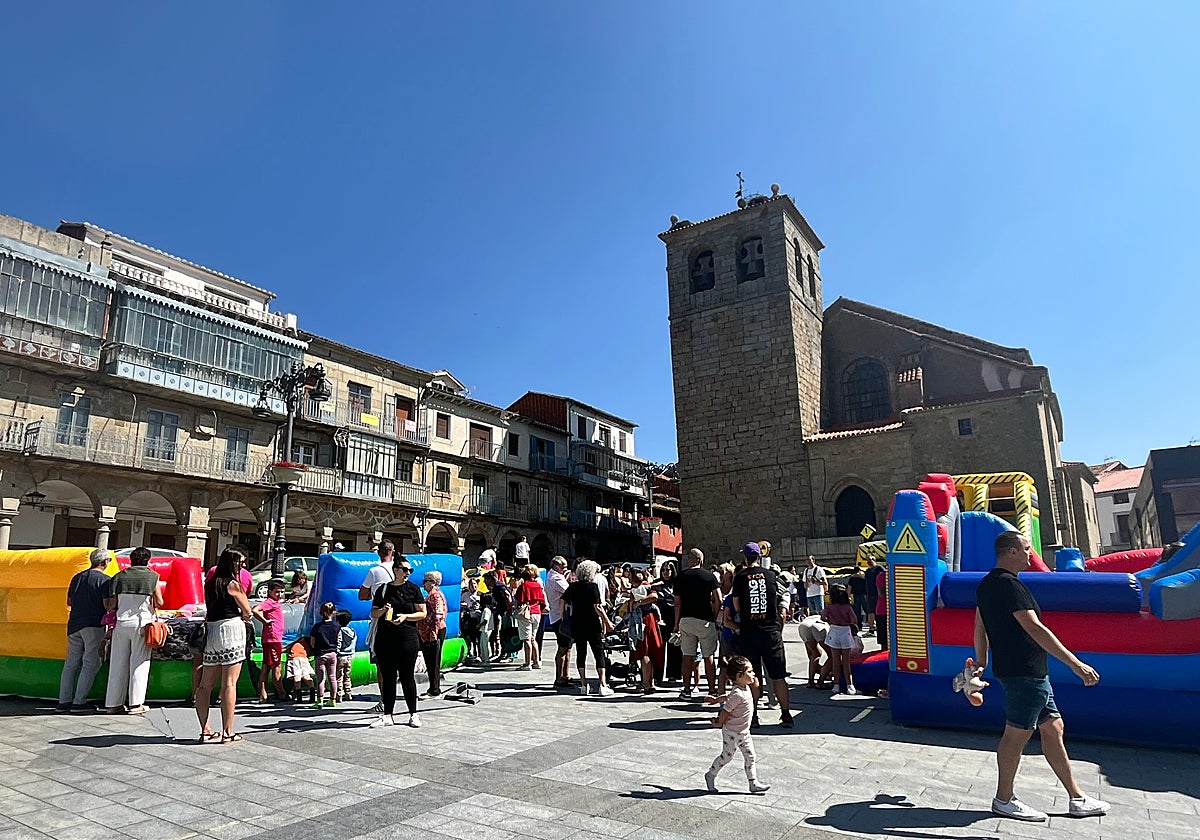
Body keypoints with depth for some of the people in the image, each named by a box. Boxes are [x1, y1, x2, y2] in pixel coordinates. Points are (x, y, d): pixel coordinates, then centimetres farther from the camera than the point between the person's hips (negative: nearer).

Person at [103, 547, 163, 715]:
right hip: (141, 622, -3)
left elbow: (111, 605, 3)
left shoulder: (119, 576, 6)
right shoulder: (152, 576, -1)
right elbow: (159, 602, -3)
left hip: (121, 622, 3)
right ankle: (136, 704, 0)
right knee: (139, 662, 1)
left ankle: (113, 703, 12)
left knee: (118, 663, 9)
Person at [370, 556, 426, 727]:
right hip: (384, 638, 3)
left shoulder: (413, 589, 3)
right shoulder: (383, 589, 8)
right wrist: (383, 610, -8)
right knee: (387, 677, 7)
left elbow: (422, 613, 2)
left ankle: (413, 714, 12)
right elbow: (373, 613, 13)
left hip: (407, 637, -2)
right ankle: (387, 715, 18)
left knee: (407, 677, 1)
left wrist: (405, 616, -13)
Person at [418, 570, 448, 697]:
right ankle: (433, 689, 21)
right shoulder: (431, 595, 20)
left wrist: (433, 633, -24)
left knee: (433, 662, -5)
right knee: (430, 662, 13)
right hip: (427, 634, 10)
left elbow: (438, 615, -20)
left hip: (434, 633, -10)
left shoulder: (436, 595, -12)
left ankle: (435, 691, -1)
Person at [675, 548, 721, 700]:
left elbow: (677, 603, 4)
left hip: (686, 620, 1)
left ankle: (687, 691, 8)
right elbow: (718, 600, -4)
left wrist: (676, 624, 11)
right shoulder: (709, 576, 0)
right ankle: (712, 691, 12)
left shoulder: (681, 576, 4)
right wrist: (715, 618, 8)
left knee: (687, 656, 6)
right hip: (705, 620, -1)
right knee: (708, 657, 8)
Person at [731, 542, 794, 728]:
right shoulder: (771, 574, 1)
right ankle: (786, 714, 10)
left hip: (748, 631, -1)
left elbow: (737, 607, 1)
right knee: (778, 676, 8)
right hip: (771, 631, 1)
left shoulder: (740, 577, -4)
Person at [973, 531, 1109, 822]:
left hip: (1031, 673, 10)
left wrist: (981, 663, 19)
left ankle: (1077, 799, 25)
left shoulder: (987, 584, 12)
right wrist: (1075, 664, -21)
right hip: (1024, 672, -10)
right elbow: (1035, 629, -23)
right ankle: (1004, 800, 11)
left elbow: (980, 627, 16)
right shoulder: (1009, 584, -19)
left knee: (1052, 727, 15)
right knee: (1017, 733, -1)